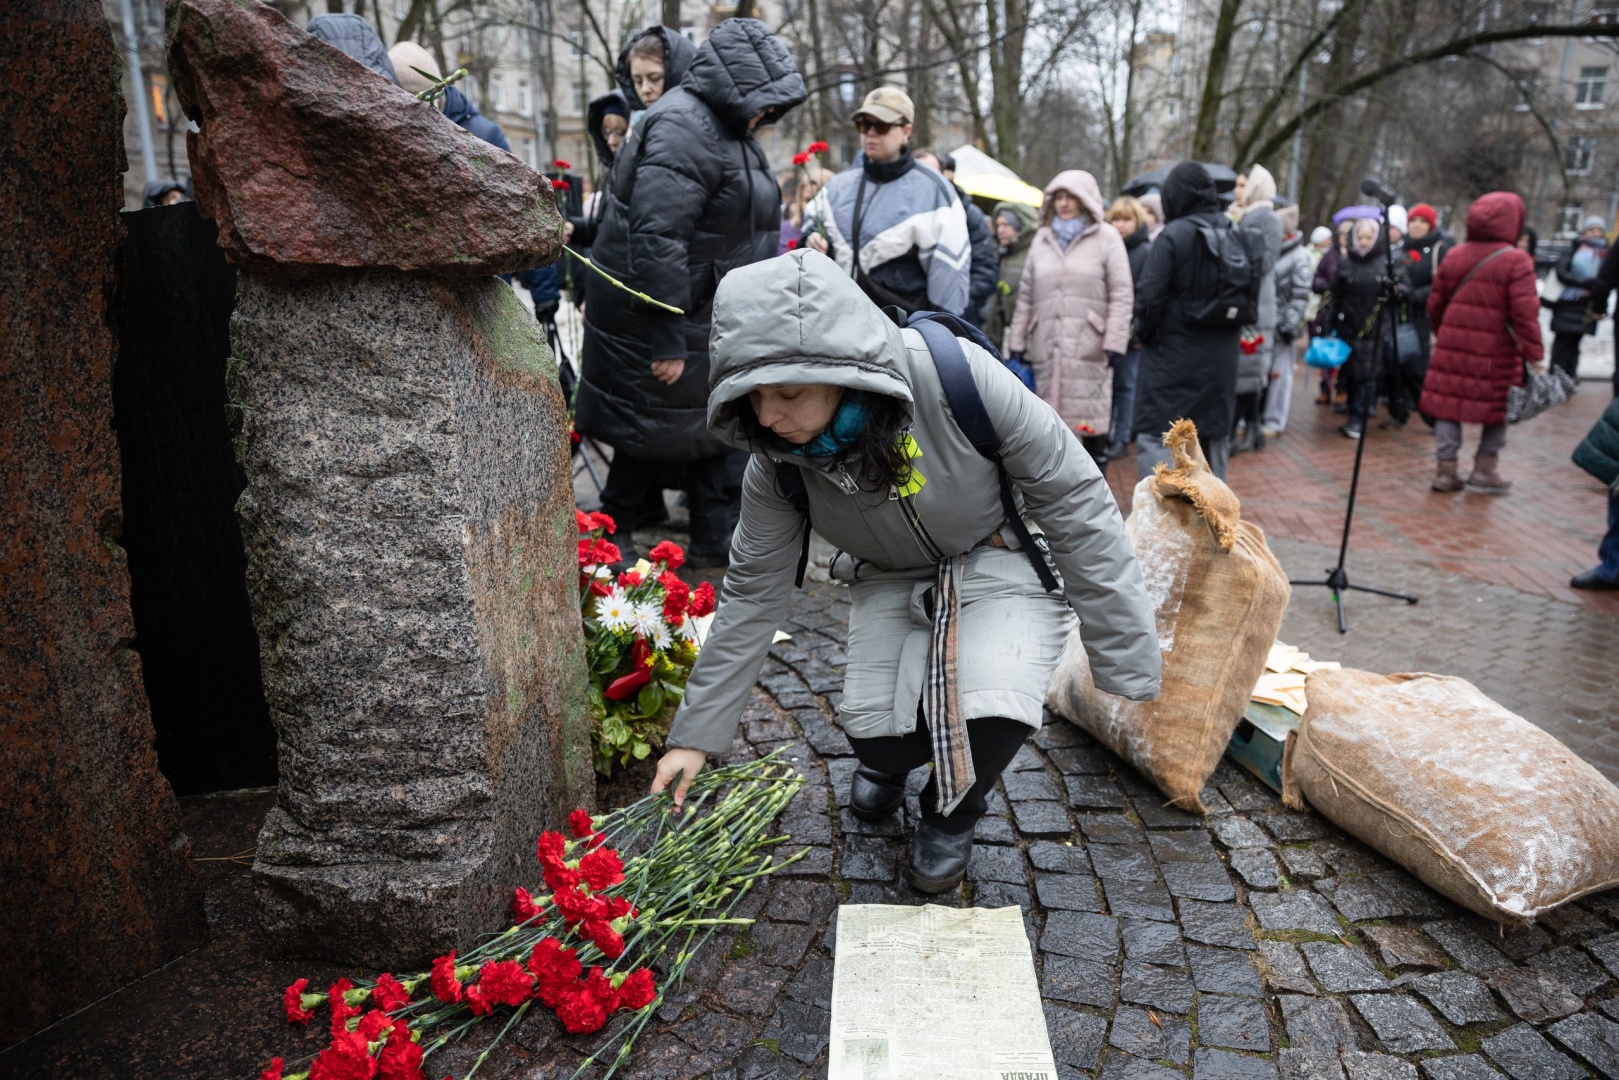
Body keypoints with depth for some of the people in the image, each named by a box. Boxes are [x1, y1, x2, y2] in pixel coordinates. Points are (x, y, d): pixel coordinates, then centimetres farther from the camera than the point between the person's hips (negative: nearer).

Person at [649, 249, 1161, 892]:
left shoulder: (955, 375, -32)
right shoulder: (776, 465, -19)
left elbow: (1073, 497, -21)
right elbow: (753, 593, -7)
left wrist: (1124, 656, -16)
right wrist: (696, 735, -4)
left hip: (1002, 566, -3)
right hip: (892, 583, 3)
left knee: (988, 713, -28)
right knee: (874, 733, -16)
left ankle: (952, 813, 10)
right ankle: (890, 762, 26)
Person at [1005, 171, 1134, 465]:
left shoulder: (1106, 237, 3)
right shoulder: (1043, 238, 16)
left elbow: (1122, 295, -2)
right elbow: (1026, 296, 16)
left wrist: (1114, 343, -11)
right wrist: (1016, 344, 11)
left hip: (1089, 349, -4)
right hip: (1047, 348, 4)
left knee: (1093, 420, -2)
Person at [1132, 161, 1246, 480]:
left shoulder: (1173, 235, -14)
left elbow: (1149, 297, -17)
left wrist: (1145, 332, 0)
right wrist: (1225, 333, 13)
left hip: (1172, 357, -7)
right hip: (1221, 357, 7)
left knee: (1156, 440, -4)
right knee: (1215, 436, 18)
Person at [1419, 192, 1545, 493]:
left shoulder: (1454, 256, 6)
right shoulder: (1516, 260, -8)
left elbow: (1435, 304, 12)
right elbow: (1524, 312, -13)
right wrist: (1535, 353, -9)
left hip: (1453, 345, 4)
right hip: (1496, 351, -3)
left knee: (1449, 403, 7)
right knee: (1498, 408, 12)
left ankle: (1446, 469, 7)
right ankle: (1484, 471, 13)